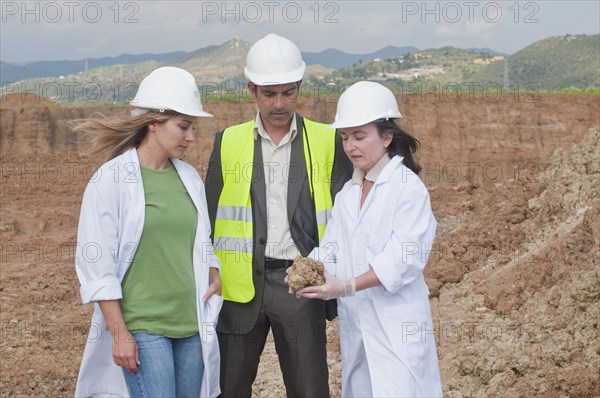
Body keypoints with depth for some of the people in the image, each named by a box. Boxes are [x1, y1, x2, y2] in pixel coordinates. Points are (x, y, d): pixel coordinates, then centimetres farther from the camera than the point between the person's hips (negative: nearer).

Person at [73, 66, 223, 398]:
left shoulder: (189, 177, 9)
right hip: (142, 327, -6)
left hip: (192, 325, 6)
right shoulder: (111, 179, -8)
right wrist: (119, 332, -12)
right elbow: (96, 263, -9)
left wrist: (213, 274, 0)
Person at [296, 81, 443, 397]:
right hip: (354, 324, 7)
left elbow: (404, 257, -17)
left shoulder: (409, 188, -10)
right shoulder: (347, 191, 12)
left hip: (397, 326, -6)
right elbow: (333, 244, 6)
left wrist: (346, 287, -25)